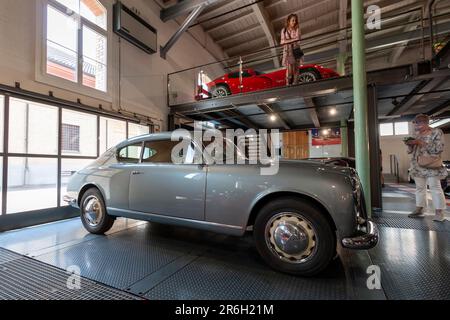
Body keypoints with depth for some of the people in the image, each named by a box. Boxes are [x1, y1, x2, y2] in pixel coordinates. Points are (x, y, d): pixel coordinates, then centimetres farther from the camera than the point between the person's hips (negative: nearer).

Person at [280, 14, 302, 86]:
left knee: (296, 69, -5)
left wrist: (287, 41, -9)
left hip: (296, 50, 2)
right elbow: (283, 41, 0)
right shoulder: (284, 30, 9)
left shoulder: (297, 29, 10)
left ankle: (295, 85, -6)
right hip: (287, 51, -1)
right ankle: (288, 84, -16)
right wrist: (293, 39, -6)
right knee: (289, 69, -16)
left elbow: (298, 38, -5)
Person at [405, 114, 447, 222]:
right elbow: (411, 151, 18)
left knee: (435, 188, -3)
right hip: (418, 166, 6)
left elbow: (438, 149, -14)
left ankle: (439, 213, 4)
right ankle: (419, 210, 13)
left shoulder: (436, 132, -2)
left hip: (431, 166, -5)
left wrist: (420, 143, -19)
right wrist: (409, 144, -3)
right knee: (419, 188, 7)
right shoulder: (416, 134, 14)